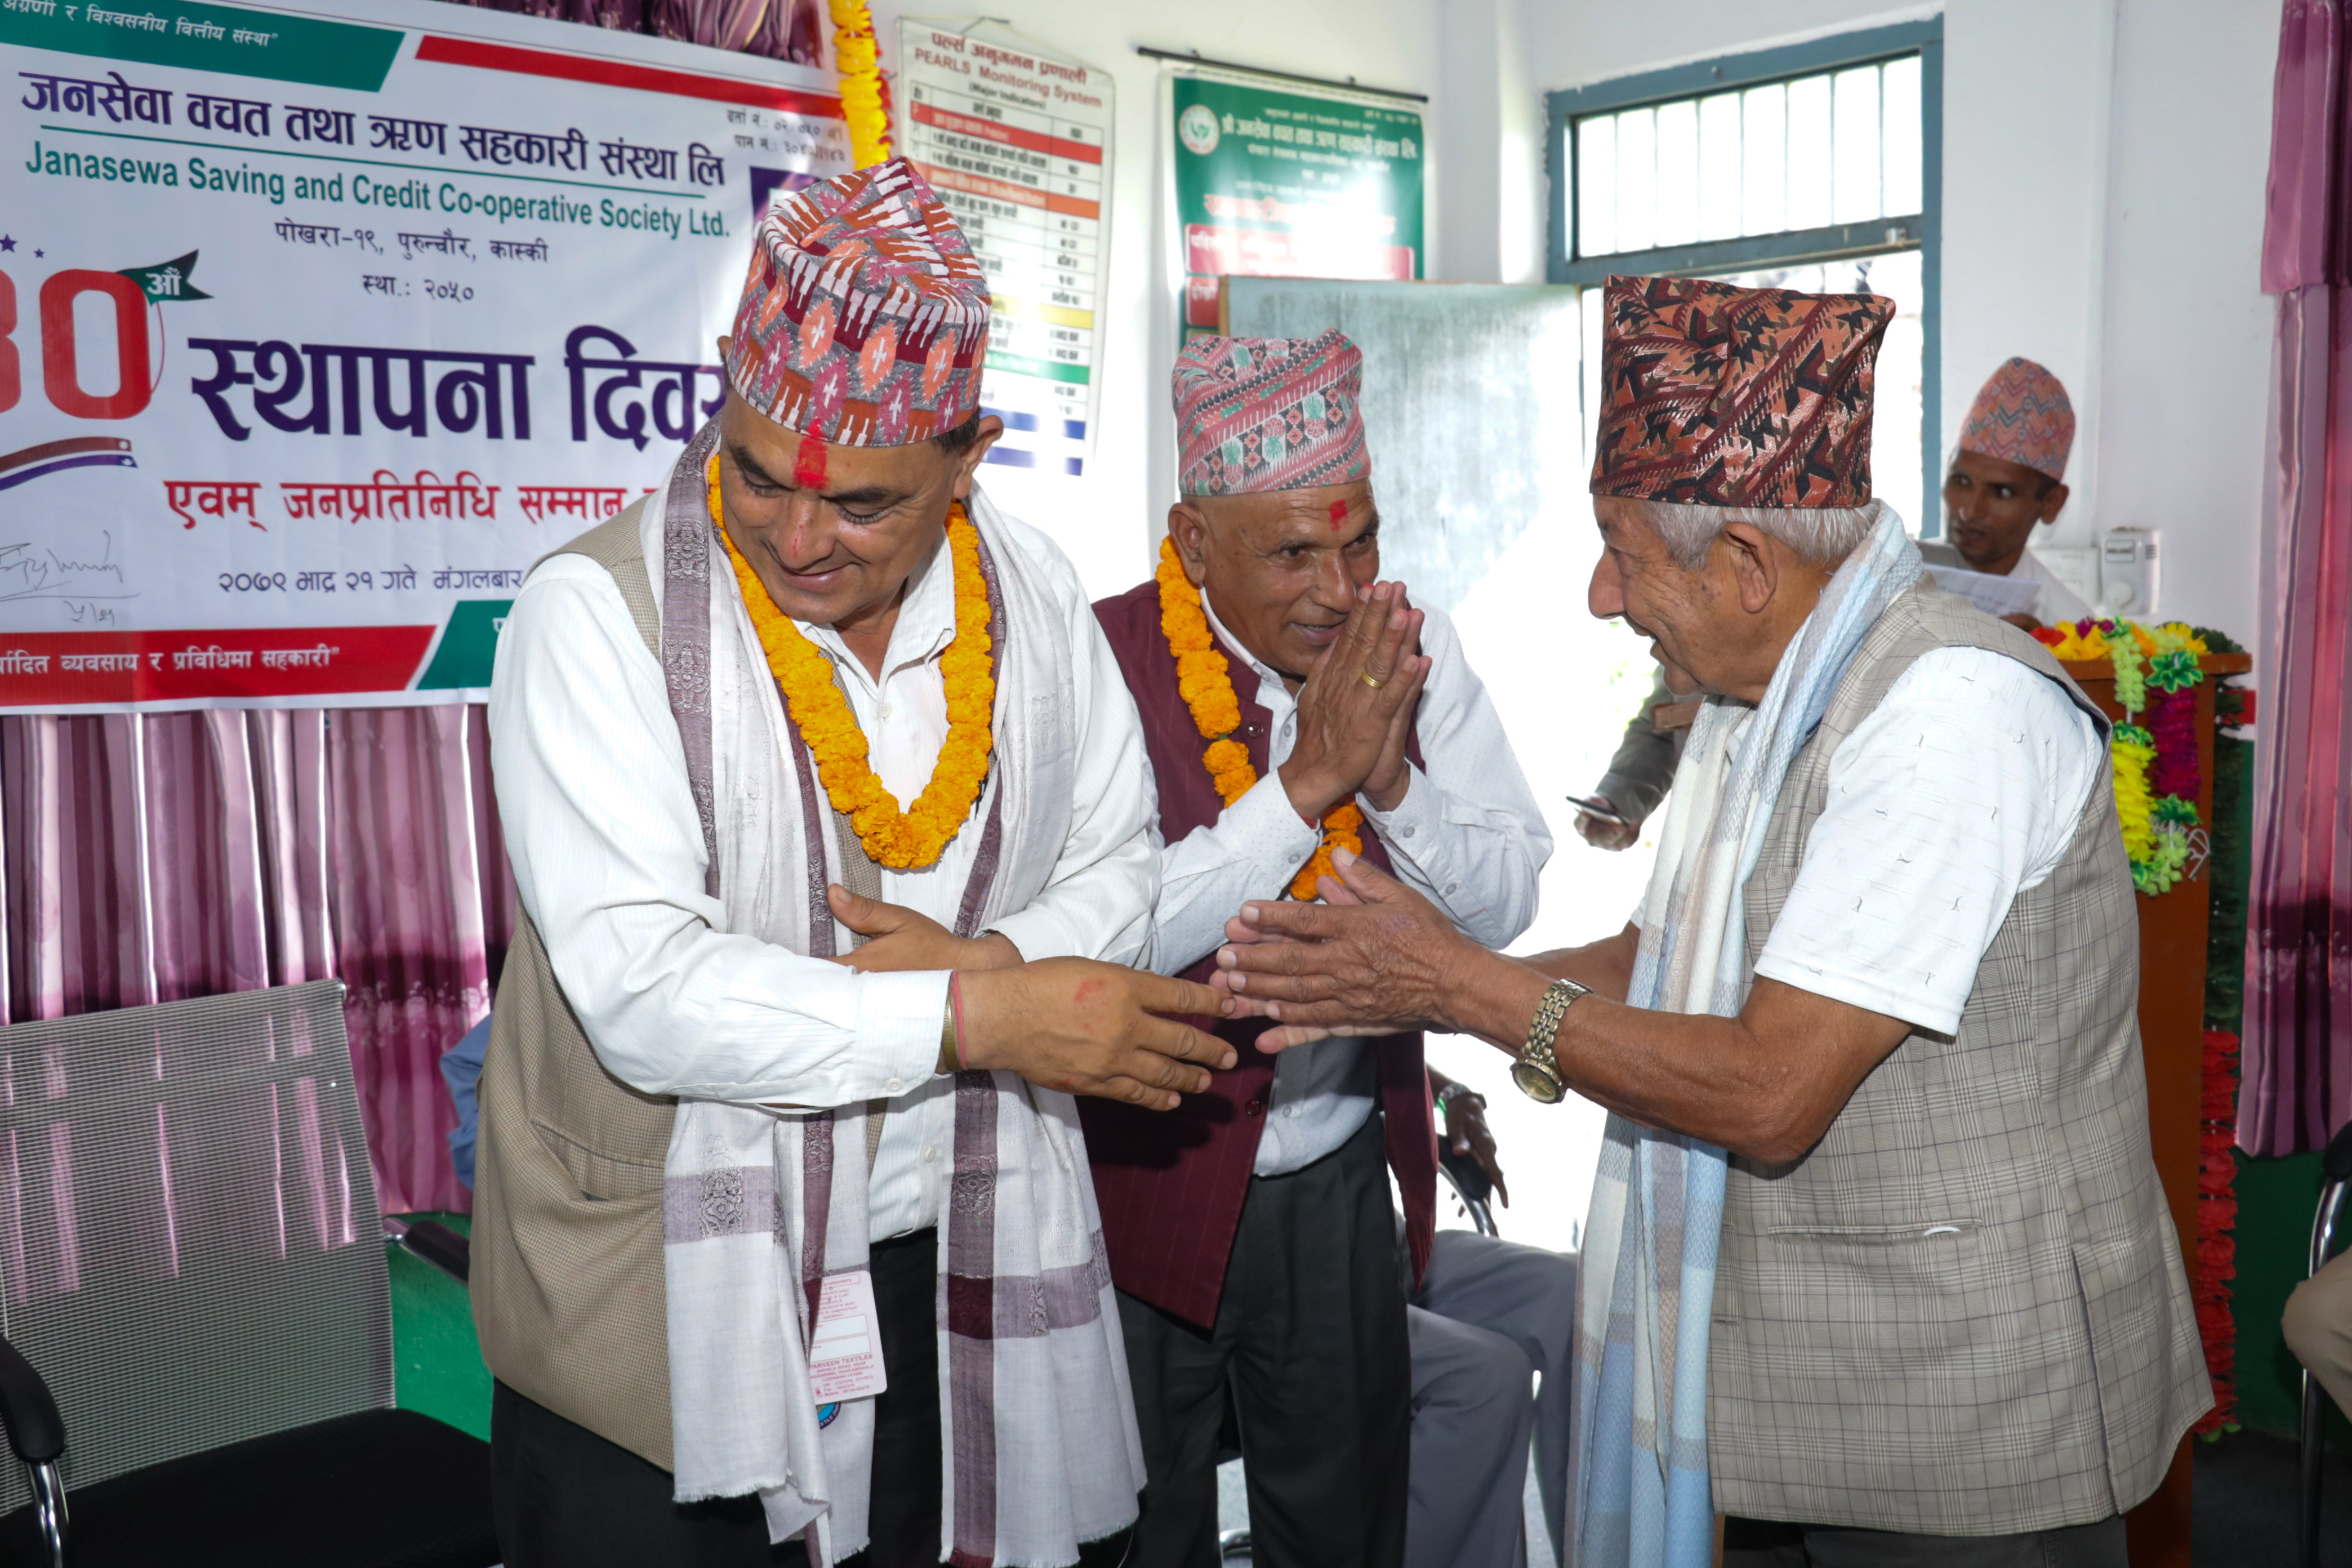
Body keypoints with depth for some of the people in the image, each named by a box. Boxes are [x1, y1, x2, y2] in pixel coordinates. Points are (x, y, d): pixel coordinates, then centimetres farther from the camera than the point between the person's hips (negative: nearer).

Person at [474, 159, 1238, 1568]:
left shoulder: (1034, 595, 1)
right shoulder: (600, 614, -15)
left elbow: (1120, 867, 8)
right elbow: (640, 988, -23)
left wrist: (995, 960, -14)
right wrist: (973, 1021, -26)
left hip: (959, 1288, 4)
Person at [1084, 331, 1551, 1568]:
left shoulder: (1415, 658, -3)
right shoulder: (1107, 665, -18)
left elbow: (1506, 905, -4)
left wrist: (1393, 781, -22)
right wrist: (1306, 781, -28)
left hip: (1339, 1180, 4)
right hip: (1147, 1185, -4)